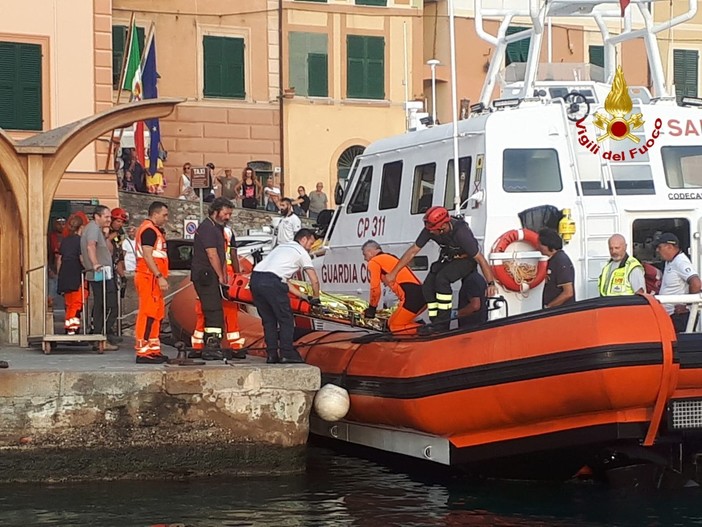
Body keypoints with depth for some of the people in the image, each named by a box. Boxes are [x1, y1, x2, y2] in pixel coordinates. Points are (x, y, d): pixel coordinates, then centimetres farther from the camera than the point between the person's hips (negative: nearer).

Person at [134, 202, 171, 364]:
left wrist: (161, 277, 22)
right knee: (148, 314, -12)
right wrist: (160, 277, -24)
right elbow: (147, 256, -21)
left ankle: (154, 350, 20)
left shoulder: (155, 230, 21)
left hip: (153, 279, 11)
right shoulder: (149, 230, -12)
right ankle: (143, 352, -13)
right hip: (149, 277, -11)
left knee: (157, 314, 14)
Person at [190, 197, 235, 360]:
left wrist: (224, 276, 13)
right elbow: (212, 255, -16)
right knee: (214, 311, -13)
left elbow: (222, 255, 20)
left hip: (211, 277, 10)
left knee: (209, 312, 10)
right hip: (204, 275, -10)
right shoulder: (207, 228, -12)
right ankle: (212, 346, -15)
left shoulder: (218, 228, 21)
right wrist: (221, 277, -10)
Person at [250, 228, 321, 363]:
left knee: (268, 319, 17)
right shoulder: (301, 252, 12)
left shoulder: (281, 247, 33)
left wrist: (304, 296, 35)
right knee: (286, 319, 4)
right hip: (271, 282, -7)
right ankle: (286, 353, 2)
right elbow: (315, 281, 13)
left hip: (255, 278, 7)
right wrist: (315, 298, 30)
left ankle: (272, 354, 15)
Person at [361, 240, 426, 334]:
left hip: (411, 297, -8)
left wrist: (372, 308, 14)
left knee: (393, 326, 0)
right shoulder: (392, 258, 30)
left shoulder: (374, 262, 5)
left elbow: (375, 288, 0)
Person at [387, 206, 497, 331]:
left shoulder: (461, 233, -36)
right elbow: (413, 251, -10)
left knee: (442, 278, -30)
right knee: (428, 285, -14)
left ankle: (443, 324, -25)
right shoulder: (429, 229, -20)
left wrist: (491, 284, -33)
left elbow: (480, 259, -30)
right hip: (448, 259, 6)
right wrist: (394, 273, -8)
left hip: (466, 259, -6)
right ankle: (436, 326, -4)